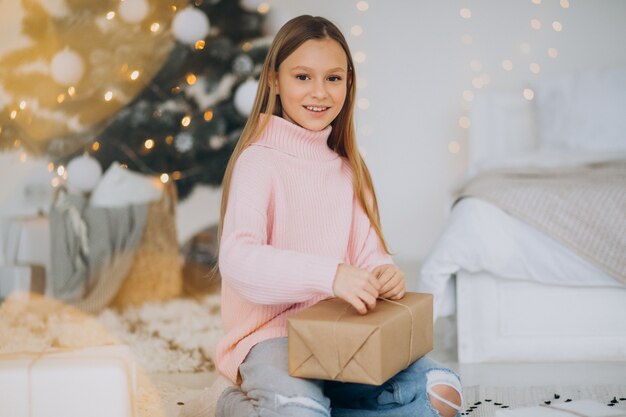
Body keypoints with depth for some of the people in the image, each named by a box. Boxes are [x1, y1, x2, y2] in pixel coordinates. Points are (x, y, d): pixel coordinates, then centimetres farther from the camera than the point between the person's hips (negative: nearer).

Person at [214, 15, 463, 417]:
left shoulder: (348, 168, 13)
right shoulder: (258, 160, -8)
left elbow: (367, 251, 8)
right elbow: (238, 259, -23)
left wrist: (385, 271, -18)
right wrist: (329, 274, -36)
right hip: (271, 334, -6)